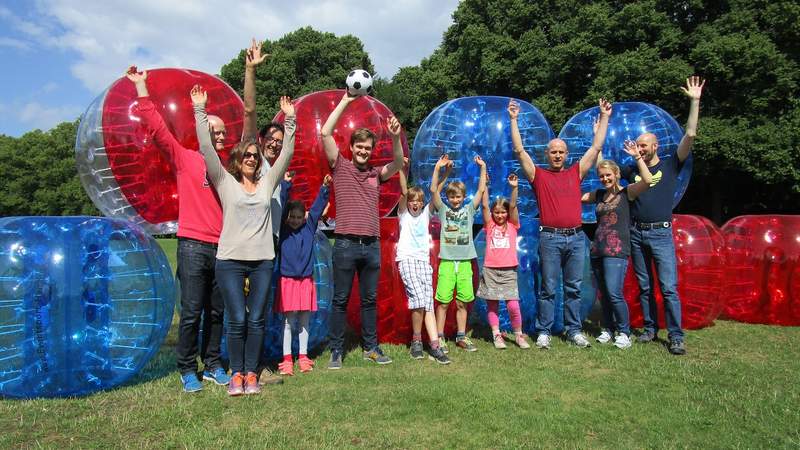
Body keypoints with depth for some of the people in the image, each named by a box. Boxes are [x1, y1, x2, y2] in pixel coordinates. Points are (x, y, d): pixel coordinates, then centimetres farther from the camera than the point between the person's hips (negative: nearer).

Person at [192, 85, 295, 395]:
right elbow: (206, 148, -1)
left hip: (263, 261, 3)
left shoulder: (267, 182, 13)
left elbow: (287, 153, 11)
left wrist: (289, 119, 9)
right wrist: (200, 110, -3)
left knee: (256, 320, 4)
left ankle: (251, 373, 16)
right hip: (231, 260, -2)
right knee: (237, 320, -4)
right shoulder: (225, 182, 6)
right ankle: (236, 373, 12)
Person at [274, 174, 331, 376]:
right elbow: (279, 206, -10)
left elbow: (318, 206, 6)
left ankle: (303, 357, 19)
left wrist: (324, 187, -4)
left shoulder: (309, 226, 7)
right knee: (288, 321, 2)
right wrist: (285, 184, -17)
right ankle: (287, 359, 9)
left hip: (306, 281, 3)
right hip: (288, 281, -3)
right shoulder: (283, 229, 0)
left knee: (304, 321, 9)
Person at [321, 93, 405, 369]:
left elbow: (398, 164, -1)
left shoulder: (376, 174, 14)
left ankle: (371, 348, 22)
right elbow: (325, 133, -4)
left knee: (369, 300, 12)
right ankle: (336, 351, 12)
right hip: (346, 243, -3)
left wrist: (396, 137, -17)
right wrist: (345, 101, -3)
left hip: (372, 245, 3)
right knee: (341, 300, 4)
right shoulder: (340, 167, 5)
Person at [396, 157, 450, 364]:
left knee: (428, 303, -5)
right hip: (407, 259, -3)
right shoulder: (404, 214, 8)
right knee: (419, 299, -19)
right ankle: (416, 341, -3)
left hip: (424, 260, 3)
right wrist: (403, 168, -20)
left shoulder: (426, 213, 16)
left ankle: (435, 346, -11)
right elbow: (404, 192, -6)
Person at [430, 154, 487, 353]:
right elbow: (434, 190, -4)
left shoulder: (469, 209, 11)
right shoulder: (443, 209, 7)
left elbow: (481, 190, 7)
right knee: (443, 302, -2)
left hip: (465, 262, 2)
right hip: (447, 261, -2)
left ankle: (461, 337, 18)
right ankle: (440, 338, 6)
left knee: (462, 303, 8)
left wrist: (483, 168, 2)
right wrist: (437, 168, -12)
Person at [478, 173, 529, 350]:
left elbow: (513, 206, -5)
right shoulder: (490, 225, 7)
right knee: (492, 304, 4)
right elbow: (484, 205, -2)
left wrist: (515, 187, -17)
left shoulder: (512, 225, 8)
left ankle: (518, 335, 10)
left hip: (509, 270, -1)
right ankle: (496, 335, 13)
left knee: (513, 305, -6)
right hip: (490, 270, 1)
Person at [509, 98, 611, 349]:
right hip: (550, 238, -3)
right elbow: (519, 150, 0)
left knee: (574, 288, 9)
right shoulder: (538, 175, 6)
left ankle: (574, 330, 18)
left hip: (576, 237, 3)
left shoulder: (576, 173, 14)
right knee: (548, 288, 2)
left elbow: (596, 147, 15)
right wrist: (514, 120, -2)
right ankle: (543, 332, 9)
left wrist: (604, 117, 15)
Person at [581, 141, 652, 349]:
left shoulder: (627, 192, 0)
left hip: (617, 250, -6)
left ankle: (624, 332, 3)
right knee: (603, 294, 11)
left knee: (614, 293, -13)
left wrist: (637, 156, -14)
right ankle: (608, 329, 24)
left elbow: (647, 180, -16)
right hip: (597, 250, 6)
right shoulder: (598, 195, 14)